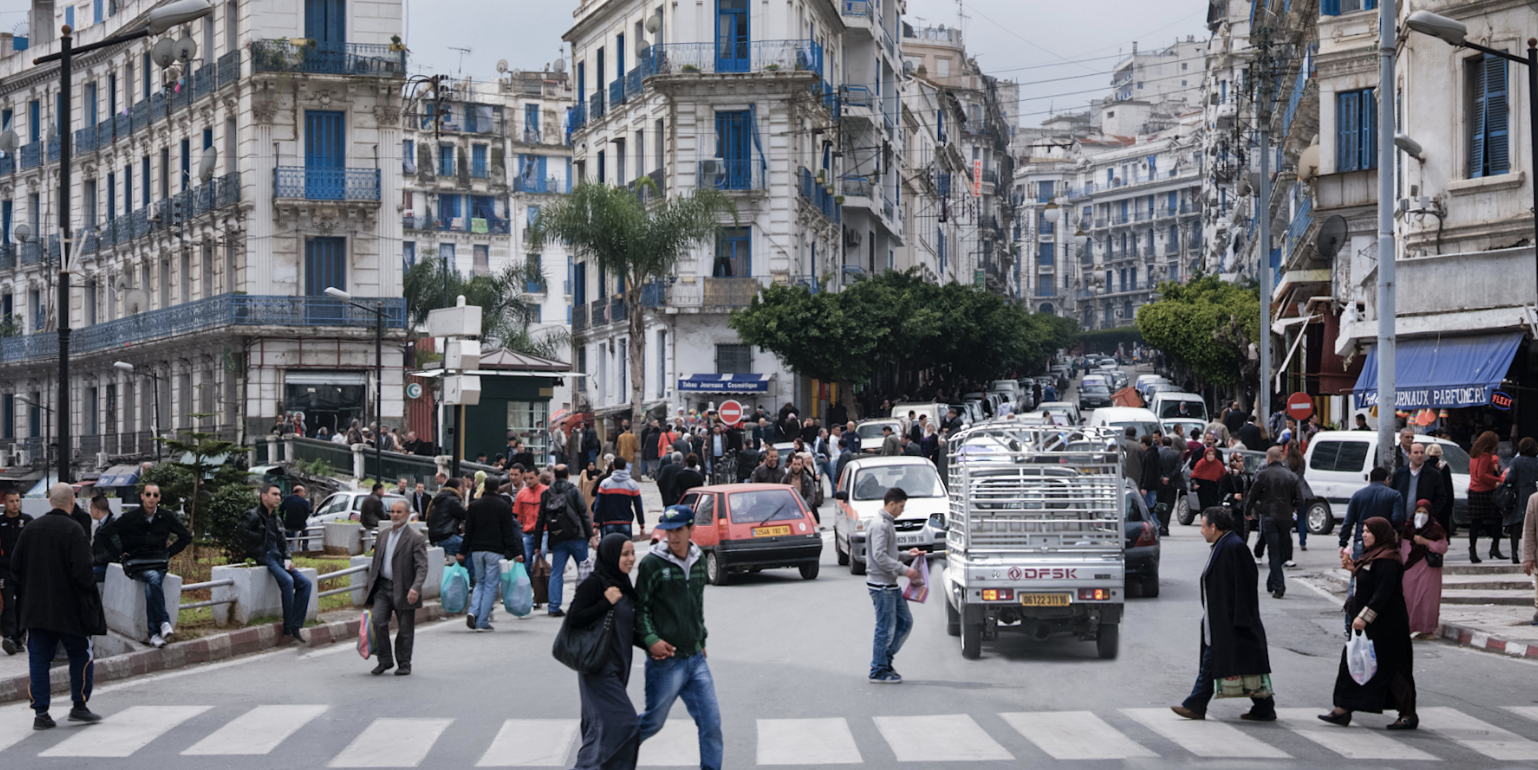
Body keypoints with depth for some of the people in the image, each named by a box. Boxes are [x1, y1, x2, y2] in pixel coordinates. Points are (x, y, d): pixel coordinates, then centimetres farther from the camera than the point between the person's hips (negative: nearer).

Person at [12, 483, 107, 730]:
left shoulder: (30, 529, 3)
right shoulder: (74, 531, -14)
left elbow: (15, 567, 7)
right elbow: (82, 571, -20)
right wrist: (91, 589, -1)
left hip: (35, 608, 4)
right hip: (70, 608, -4)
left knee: (39, 659, 8)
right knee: (81, 655, 11)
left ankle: (40, 712, 4)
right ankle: (79, 706, 12)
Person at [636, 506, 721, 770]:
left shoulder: (699, 560, 8)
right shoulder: (652, 563, -10)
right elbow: (640, 607, -8)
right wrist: (650, 639, -20)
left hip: (696, 659, 5)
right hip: (665, 660, -5)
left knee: (711, 721, 1)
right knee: (653, 722, 6)